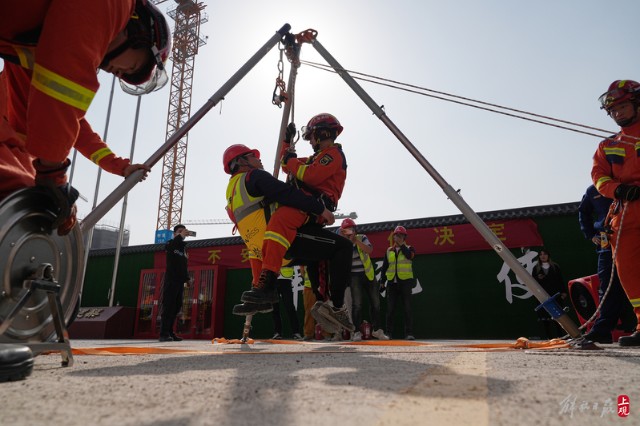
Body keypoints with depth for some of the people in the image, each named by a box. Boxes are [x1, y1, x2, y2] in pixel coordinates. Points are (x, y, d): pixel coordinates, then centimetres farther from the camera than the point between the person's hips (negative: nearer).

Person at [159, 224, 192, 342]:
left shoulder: (184, 247, 20)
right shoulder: (172, 243, 1)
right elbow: (167, 247, -25)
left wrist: (187, 278, 15)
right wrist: (180, 236, -27)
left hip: (180, 281, 7)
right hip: (171, 280, -7)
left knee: (176, 307, 6)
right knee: (168, 306, -11)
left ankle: (170, 332, 11)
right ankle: (164, 334, -13)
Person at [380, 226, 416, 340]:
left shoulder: (409, 248, 6)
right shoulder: (389, 251, 14)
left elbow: (409, 255, -19)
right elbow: (384, 268, 16)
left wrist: (401, 244, -9)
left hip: (405, 282, -3)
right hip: (392, 283, 3)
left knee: (407, 309, -4)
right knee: (390, 309, 2)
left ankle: (409, 333, -1)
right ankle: (388, 333, 8)